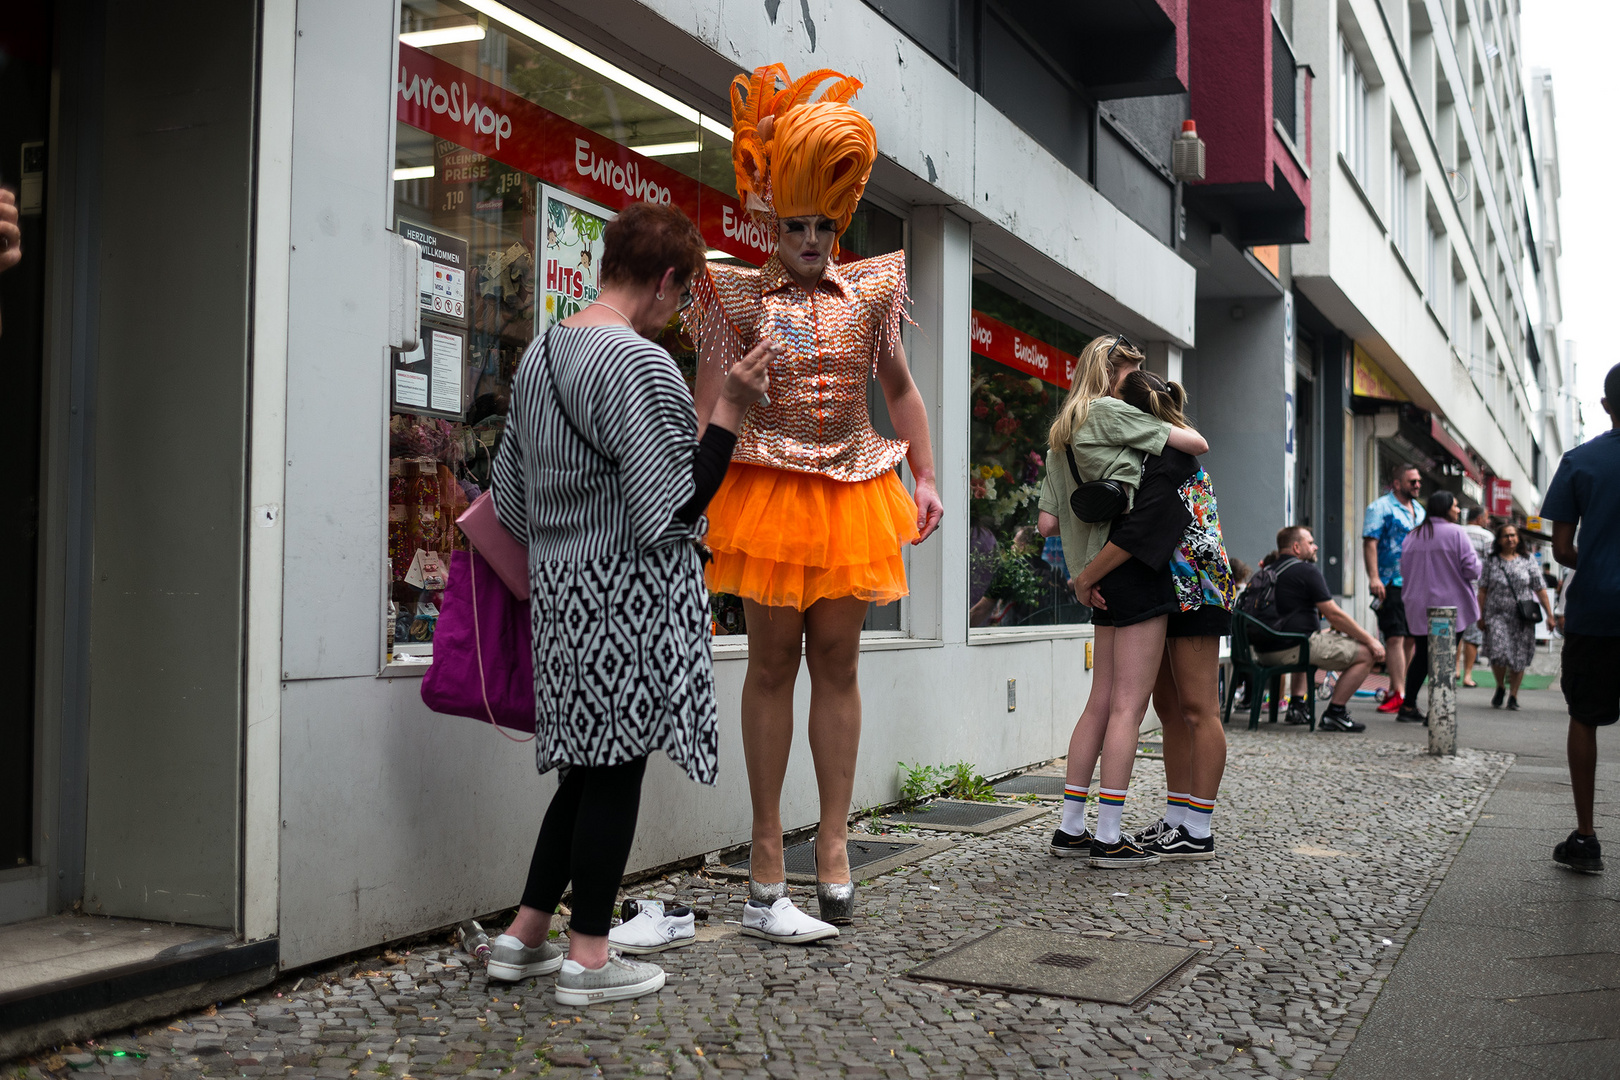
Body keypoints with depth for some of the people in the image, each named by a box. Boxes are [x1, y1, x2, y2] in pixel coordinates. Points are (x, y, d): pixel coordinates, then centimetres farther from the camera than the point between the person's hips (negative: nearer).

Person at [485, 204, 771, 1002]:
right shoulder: (642, 364, -15)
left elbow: (510, 498, 17)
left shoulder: (538, 355, 12)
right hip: (627, 595, -8)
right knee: (616, 770, 1)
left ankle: (523, 936, 21)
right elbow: (672, 509, -17)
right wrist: (729, 411, -14)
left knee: (588, 768, 16)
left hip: (559, 588, 9)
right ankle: (587, 958, 9)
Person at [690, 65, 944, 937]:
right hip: (768, 493, -3)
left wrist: (924, 475, 6)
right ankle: (768, 854, 7)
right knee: (772, 665, 1)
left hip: (852, 493, 3)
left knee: (837, 663, 5)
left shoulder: (869, 289, 11)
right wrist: (696, 493, -12)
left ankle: (834, 843, 11)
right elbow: (708, 406, -2)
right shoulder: (741, 296, 2)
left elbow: (900, 388, 16)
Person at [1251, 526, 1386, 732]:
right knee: (1366, 653, -4)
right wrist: (1370, 640, -2)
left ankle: (1297, 707, 28)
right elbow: (1334, 614, -10)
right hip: (1291, 649, -9)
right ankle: (1334, 714, -6)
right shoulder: (1306, 570, -7)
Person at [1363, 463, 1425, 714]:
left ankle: (1395, 690, 17)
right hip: (1391, 584, -7)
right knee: (1395, 637, -11)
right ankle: (1398, 694, -12)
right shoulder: (1380, 507, -4)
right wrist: (1374, 577, -22)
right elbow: (1370, 543, -12)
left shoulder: (1419, 510, 20)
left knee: (1411, 639, 8)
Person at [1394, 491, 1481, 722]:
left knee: (1421, 656, 15)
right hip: (1449, 608, -6)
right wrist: (1475, 568, 11)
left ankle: (1408, 707, 18)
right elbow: (1472, 569, -12)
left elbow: (1404, 570, 13)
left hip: (1417, 608, 6)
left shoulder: (1412, 536, 9)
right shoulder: (1455, 533, -9)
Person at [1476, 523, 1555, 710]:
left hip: (1522, 618, 1)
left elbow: (1540, 590, 7)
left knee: (1519, 659, 2)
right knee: (1498, 653, -16)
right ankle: (1500, 687, 10)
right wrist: (1480, 616, 3)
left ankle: (1513, 695, 18)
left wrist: (1549, 615, 2)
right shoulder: (1491, 561, 6)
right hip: (1497, 615, -1)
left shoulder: (1528, 562, 7)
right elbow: (1483, 591, 8)